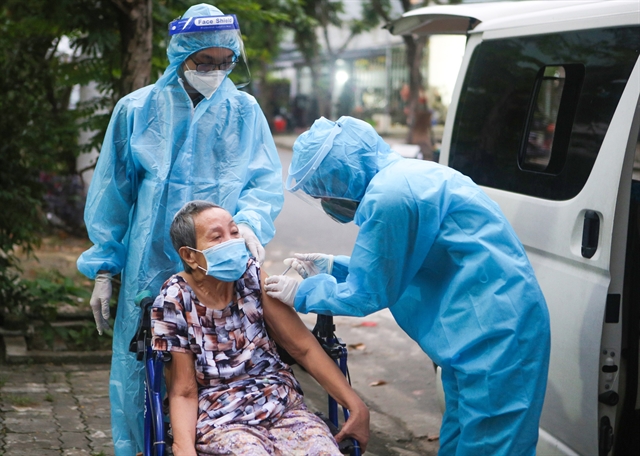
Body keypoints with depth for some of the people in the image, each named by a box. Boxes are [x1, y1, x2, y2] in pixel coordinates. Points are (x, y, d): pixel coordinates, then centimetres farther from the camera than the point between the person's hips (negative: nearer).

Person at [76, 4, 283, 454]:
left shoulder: (244, 110, 6)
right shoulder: (137, 109, 4)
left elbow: (266, 180, 2)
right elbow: (112, 193, 8)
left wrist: (250, 221, -20)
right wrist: (104, 268, 6)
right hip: (152, 272, 0)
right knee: (146, 375, 3)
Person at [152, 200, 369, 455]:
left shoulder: (252, 277, -1)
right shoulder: (173, 304, -8)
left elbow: (304, 347, 2)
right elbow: (183, 392, -5)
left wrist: (356, 405, -4)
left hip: (283, 406, 3)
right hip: (221, 422, -3)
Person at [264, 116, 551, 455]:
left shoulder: (389, 197, -20)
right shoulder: (403, 175, 11)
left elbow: (367, 293, -9)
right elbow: (395, 269, 23)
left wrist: (303, 293, 5)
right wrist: (333, 267, 23)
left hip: (494, 335, -11)